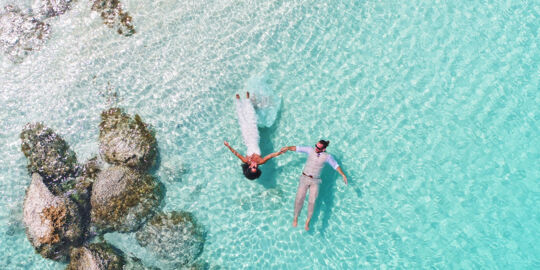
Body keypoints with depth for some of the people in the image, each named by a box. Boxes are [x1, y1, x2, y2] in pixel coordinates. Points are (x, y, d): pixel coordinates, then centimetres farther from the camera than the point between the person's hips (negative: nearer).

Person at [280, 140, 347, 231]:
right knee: (299, 198, -9)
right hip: (305, 178, 0)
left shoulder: (327, 156, -4)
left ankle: (308, 221, 0)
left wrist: (343, 175, -7)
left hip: (315, 181, 0)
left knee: (312, 201, -13)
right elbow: (297, 148, -1)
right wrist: (288, 148, -13)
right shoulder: (310, 150, -3)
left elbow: (336, 165, 3)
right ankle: (295, 218, 11)